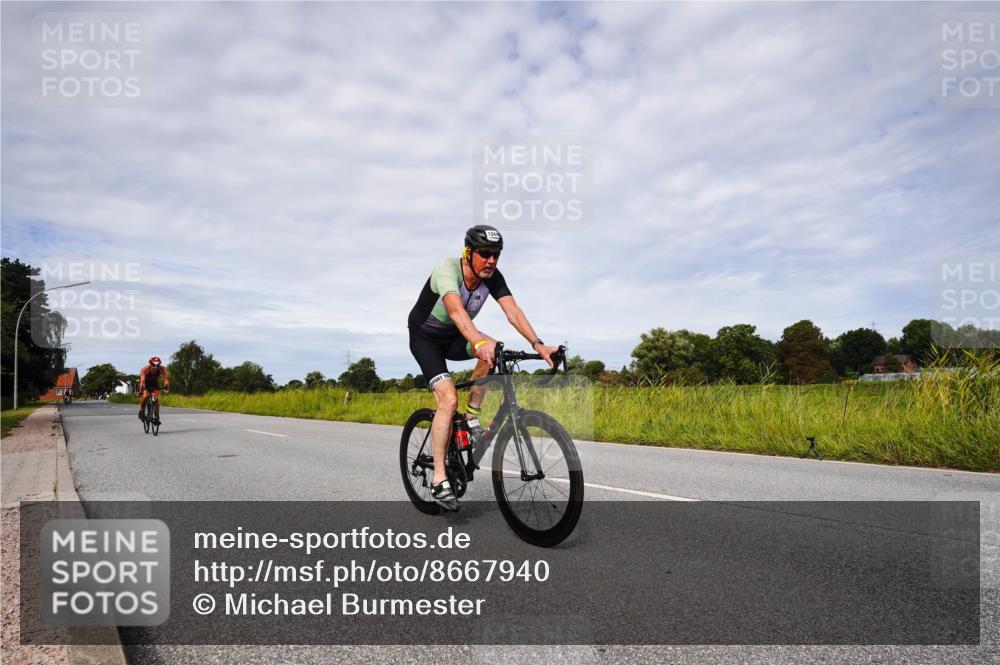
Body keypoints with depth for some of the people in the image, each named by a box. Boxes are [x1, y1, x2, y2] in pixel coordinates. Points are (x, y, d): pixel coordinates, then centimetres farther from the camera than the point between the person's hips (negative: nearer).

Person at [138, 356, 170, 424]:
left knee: (156, 398, -19)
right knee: (145, 396, -28)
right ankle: (141, 411, -2)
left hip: (155, 383, 2)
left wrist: (167, 387, -60)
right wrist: (141, 390, -62)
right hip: (146, 384, -1)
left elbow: (166, 377, -42)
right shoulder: (145, 369, -34)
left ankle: (156, 417, -9)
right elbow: (142, 380, -46)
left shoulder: (162, 368, -30)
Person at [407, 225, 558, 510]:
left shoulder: (493, 277, -14)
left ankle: (471, 417, -9)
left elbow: (513, 311, -25)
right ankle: (439, 481, -12)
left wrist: (538, 344, -40)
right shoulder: (447, 269, -30)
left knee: (494, 349, -28)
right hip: (424, 337, -5)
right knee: (449, 399, -22)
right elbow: (456, 310, -48)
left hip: (454, 337, 5)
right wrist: (478, 342, -65)